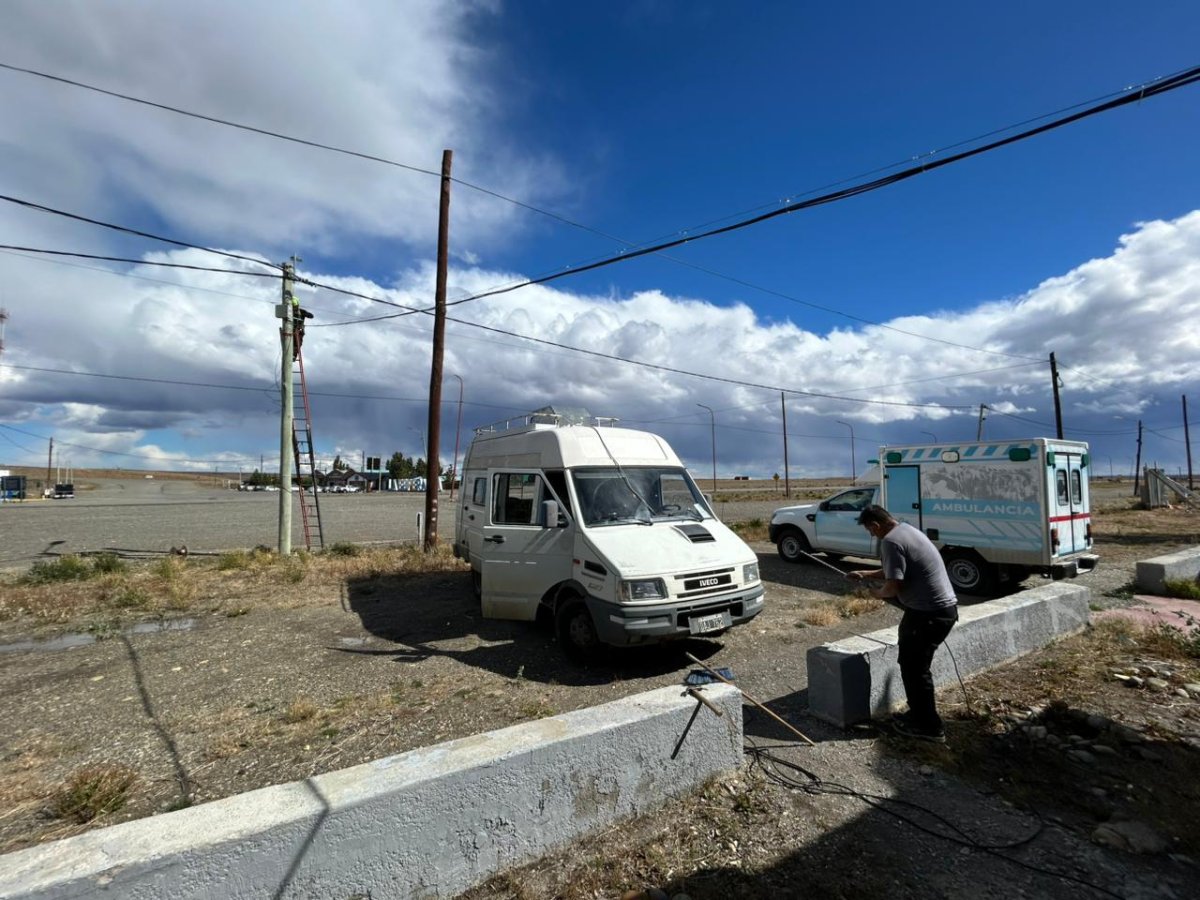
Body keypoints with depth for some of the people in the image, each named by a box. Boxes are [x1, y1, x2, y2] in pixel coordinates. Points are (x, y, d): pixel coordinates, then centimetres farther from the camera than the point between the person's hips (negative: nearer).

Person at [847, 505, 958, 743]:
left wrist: (877, 592, -2)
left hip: (929, 613, -10)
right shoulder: (906, 529, 13)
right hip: (945, 607, 10)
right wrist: (865, 574, 22)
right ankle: (919, 715, 32)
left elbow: (893, 586, -23)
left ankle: (929, 727, 15)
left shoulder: (891, 541, -19)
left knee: (914, 669, 3)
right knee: (915, 665, 20)